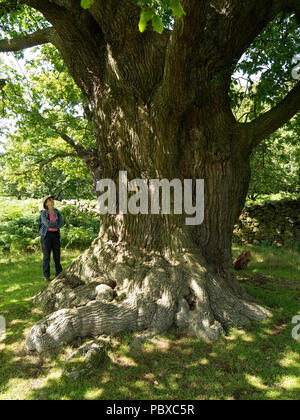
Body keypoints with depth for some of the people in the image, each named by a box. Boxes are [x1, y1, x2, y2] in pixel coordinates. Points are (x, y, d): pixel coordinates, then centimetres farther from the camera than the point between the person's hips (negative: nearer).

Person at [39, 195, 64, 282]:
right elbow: (47, 224, -20)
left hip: (55, 235, 4)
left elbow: (61, 223, -4)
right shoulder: (43, 213, -7)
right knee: (47, 255, -1)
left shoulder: (57, 212, 8)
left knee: (57, 254, 4)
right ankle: (46, 276, 9)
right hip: (46, 235, -4)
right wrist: (57, 224, -7)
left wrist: (52, 225, -16)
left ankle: (58, 274, 15)